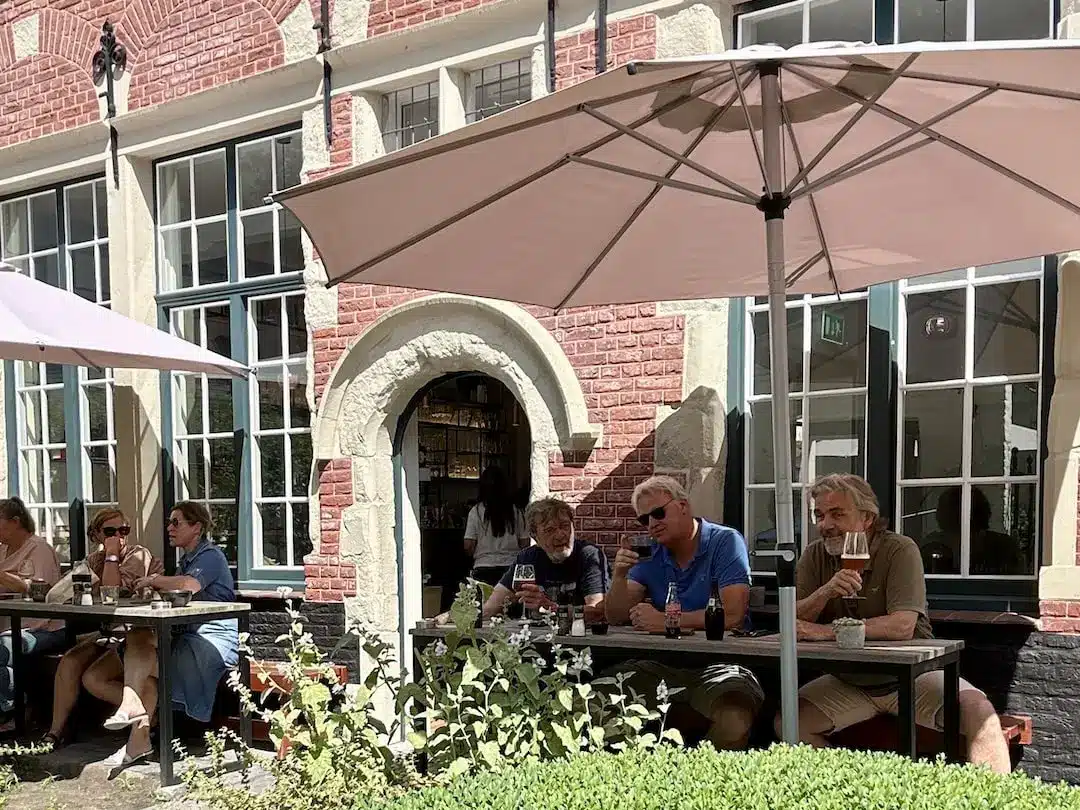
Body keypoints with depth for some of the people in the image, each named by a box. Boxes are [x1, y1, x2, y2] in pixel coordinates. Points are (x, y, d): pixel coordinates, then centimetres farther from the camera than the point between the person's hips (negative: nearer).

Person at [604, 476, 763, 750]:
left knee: (734, 723, -34)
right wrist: (620, 575, -10)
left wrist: (665, 621, -15)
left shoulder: (725, 542, -4)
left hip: (718, 663, -5)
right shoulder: (650, 555, 13)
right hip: (661, 664, 5)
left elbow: (732, 615, -17)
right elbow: (616, 617, 8)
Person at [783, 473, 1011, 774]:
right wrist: (826, 591, -27)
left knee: (981, 715, -26)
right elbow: (792, 622, -8)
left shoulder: (901, 550, -13)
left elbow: (902, 627, -26)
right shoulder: (815, 556, 1)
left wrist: (826, 632, -28)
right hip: (848, 681, 4)